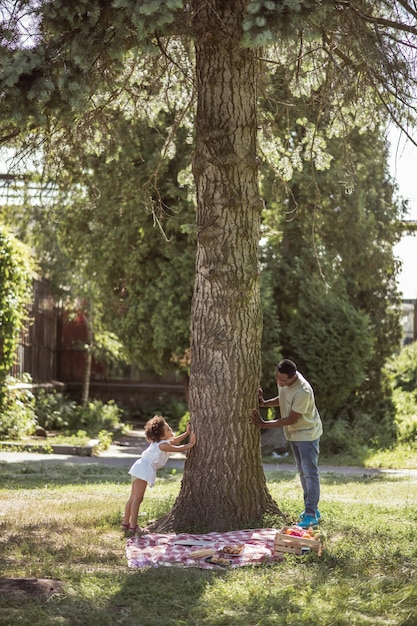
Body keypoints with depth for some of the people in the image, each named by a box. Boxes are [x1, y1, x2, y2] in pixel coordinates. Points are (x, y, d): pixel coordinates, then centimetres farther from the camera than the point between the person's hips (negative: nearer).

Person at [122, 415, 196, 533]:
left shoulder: (162, 442, 13)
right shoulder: (162, 445, -15)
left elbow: (175, 441, 27)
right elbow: (179, 449, -11)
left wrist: (187, 433, 23)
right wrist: (191, 444, 0)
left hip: (140, 468, 10)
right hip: (144, 469, -10)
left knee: (133, 498, 13)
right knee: (137, 499, -9)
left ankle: (126, 523, 17)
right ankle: (133, 526, -10)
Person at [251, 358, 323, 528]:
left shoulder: (302, 392, -34)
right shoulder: (283, 380, -7)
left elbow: (292, 419, -26)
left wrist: (264, 424, -25)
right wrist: (265, 403, -7)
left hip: (307, 433, -9)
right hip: (294, 433, 9)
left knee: (310, 473, -8)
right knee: (302, 471, 16)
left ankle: (311, 515, -7)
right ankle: (311, 508, 26)